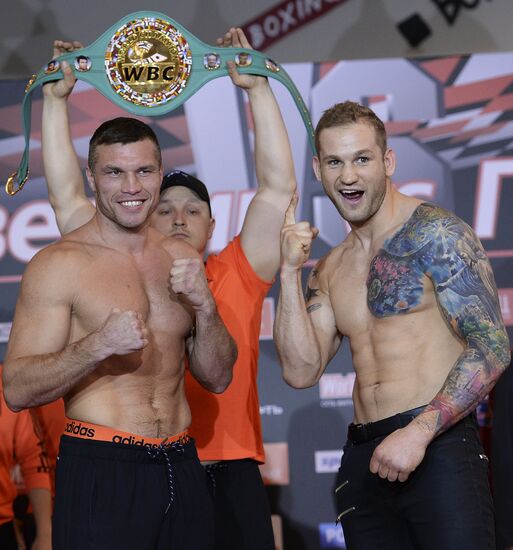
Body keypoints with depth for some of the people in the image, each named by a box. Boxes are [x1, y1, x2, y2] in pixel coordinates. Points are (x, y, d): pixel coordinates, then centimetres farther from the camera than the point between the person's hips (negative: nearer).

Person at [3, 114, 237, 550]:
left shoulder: (182, 259, 10)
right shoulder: (59, 264, -7)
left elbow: (217, 379, 11)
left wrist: (205, 308, -6)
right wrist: (98, 345, -25)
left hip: (182, 468, 5)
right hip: (101, 472, -5)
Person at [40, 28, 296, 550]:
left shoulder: (236, 276, 9)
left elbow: (279, 187, 4)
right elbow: (67, 198, 10)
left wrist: (257, 87, 2)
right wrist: (55, 98, 8)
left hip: (230, 476, 0)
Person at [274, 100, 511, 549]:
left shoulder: (436, 234, -4)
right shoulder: (330, 269, 17)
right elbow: (301, 372, 8)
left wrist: (420, 432, -18)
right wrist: (290, 272, 0)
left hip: (438, 448, -6)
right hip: (363, 459, 6)